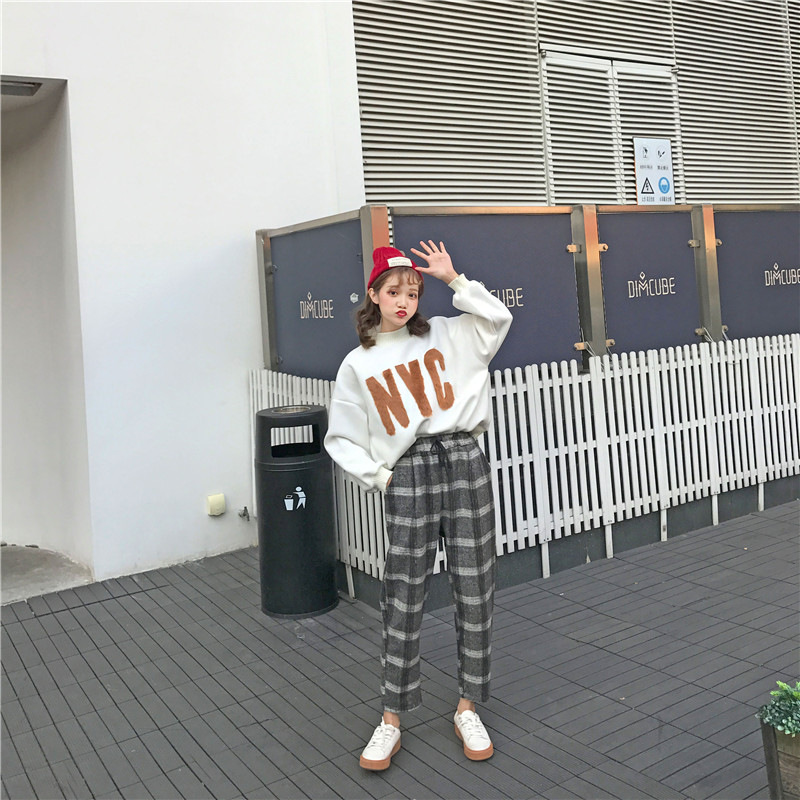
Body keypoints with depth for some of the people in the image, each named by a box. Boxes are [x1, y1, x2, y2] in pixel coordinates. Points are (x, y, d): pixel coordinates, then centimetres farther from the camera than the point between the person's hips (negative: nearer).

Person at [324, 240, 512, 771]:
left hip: (465, 461, 2)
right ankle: (392, 720, 14)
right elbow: (342, 438, 10)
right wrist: (377, 476, -1)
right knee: (404, 598, 0)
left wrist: (453, 278, 2)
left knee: (475, 591, 4)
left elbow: (497, 318, 4)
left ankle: (468, 709, 19)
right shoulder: (358, 364, 8)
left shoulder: (444, 336, 12)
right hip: (408, 473, -1)